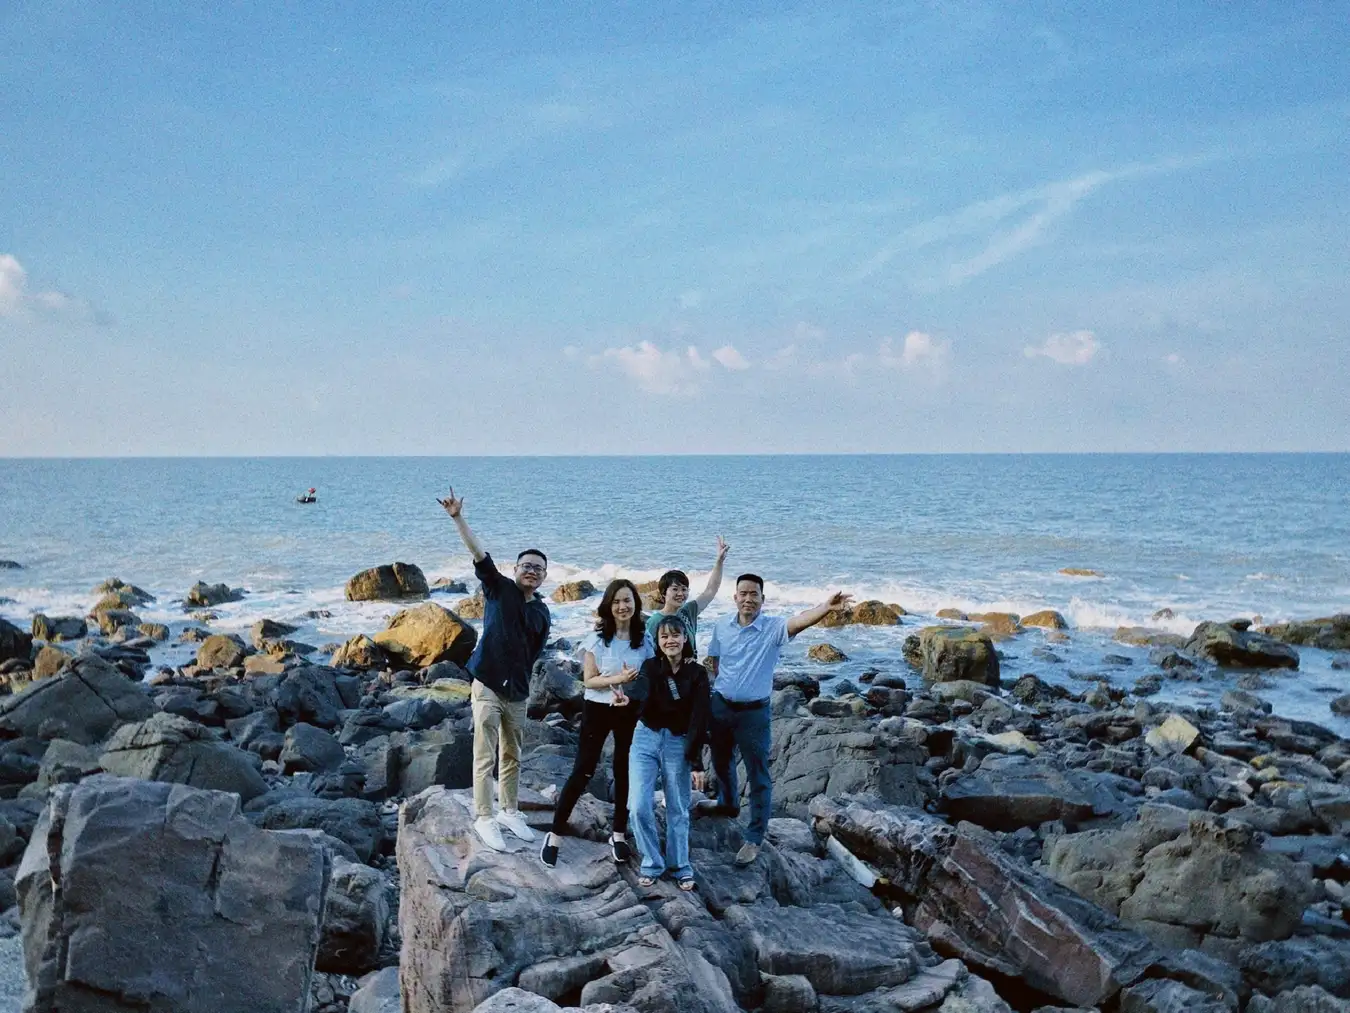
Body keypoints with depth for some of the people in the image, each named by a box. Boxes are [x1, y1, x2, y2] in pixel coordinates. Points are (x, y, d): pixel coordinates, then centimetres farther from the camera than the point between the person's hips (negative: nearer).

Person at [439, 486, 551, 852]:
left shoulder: (542, 613, 10)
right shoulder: (499, 588, -2)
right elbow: (478, 553, -14)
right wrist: (458, 518, -25)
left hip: (516, 692, 5)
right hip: (487, 687, -5)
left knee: (512, 757, 15)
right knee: (485, 757, -3)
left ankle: (510, 812, 29)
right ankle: (484, 818, 5)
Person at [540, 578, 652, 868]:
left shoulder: (645, 639, -3)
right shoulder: (598, 638, -10)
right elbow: (588, 680, -9)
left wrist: (631, 693, -18)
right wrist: (617, 679, -25)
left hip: (630, 712, 3)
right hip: (597, 710, -2)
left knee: (625, 772, 11)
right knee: (583, 772, -2)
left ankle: (618, 833, 26)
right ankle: (555, 834, 8)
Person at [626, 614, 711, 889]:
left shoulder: (697, 674, -5)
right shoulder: (650, 667, 0)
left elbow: (699, 721, -7)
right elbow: (639, 696, -19)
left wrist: (697, 763, -13)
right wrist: (627, 700, -43)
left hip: (679, 744, -1)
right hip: (646, 739, 1)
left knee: (678, 810, 8)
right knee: (639, 806, -6)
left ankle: (680, 866, 25)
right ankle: (652, 863, 13)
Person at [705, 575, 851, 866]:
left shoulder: (773, 628, -17)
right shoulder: (721, 625, -4)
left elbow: (800, 620, -38)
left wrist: (826, 606, -57)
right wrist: (720, 684, -2)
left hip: (753, 712, -4)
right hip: (720, 707, 4)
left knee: (758, 777, 1)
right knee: (720, 762, 25)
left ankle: (754, 839, 11)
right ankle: (729, 805, 52)